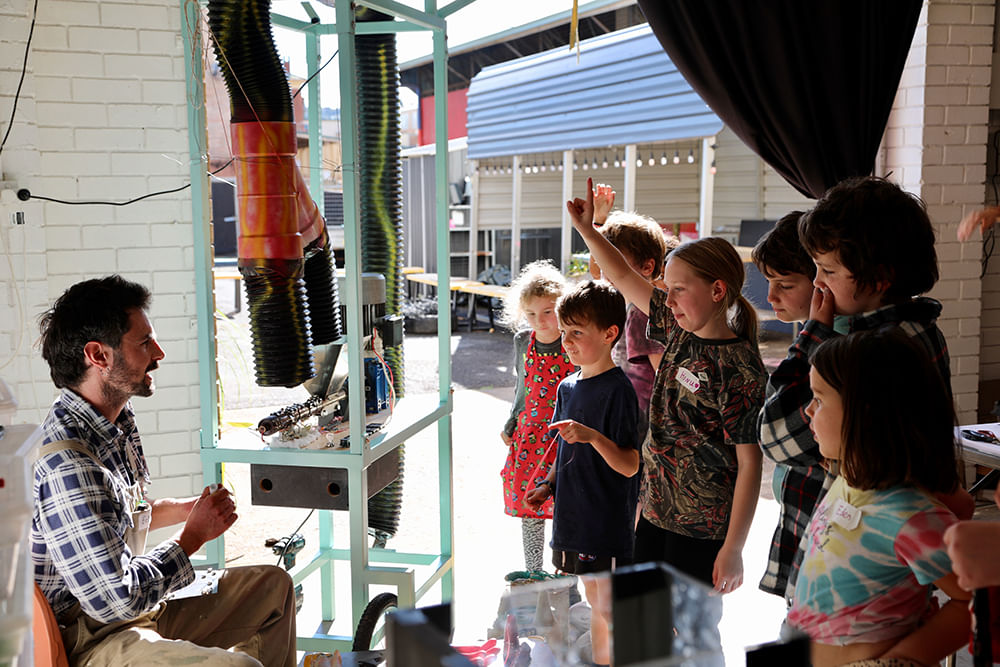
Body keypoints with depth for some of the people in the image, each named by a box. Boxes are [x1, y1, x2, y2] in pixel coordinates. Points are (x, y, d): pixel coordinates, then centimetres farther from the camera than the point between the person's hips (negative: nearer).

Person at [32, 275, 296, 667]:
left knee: (273, 584, 18)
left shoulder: (117, 421, 5)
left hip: (137, 615, 10)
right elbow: (115, 599, -27)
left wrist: (189, 508, 6)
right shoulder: (66, 464, -27)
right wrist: (194, 535, -14)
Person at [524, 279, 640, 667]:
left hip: (608, 522, -7)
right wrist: (549, 486, 7)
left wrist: (593, 436, -33)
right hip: (574, 516, 7)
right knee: (595, 604, 18)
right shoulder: (567, 387, 8)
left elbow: (629, 466, -19)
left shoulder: (617, 389, -16)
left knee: (610, 612, 0)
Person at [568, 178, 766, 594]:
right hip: (654, 512, 7)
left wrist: (733, 548, -17)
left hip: (701, 529, -7)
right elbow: (624, 279, 14)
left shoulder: (740, 369, -19)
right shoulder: (679, 330, 2)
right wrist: (586, 229, 11)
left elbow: (749, 464, -18)